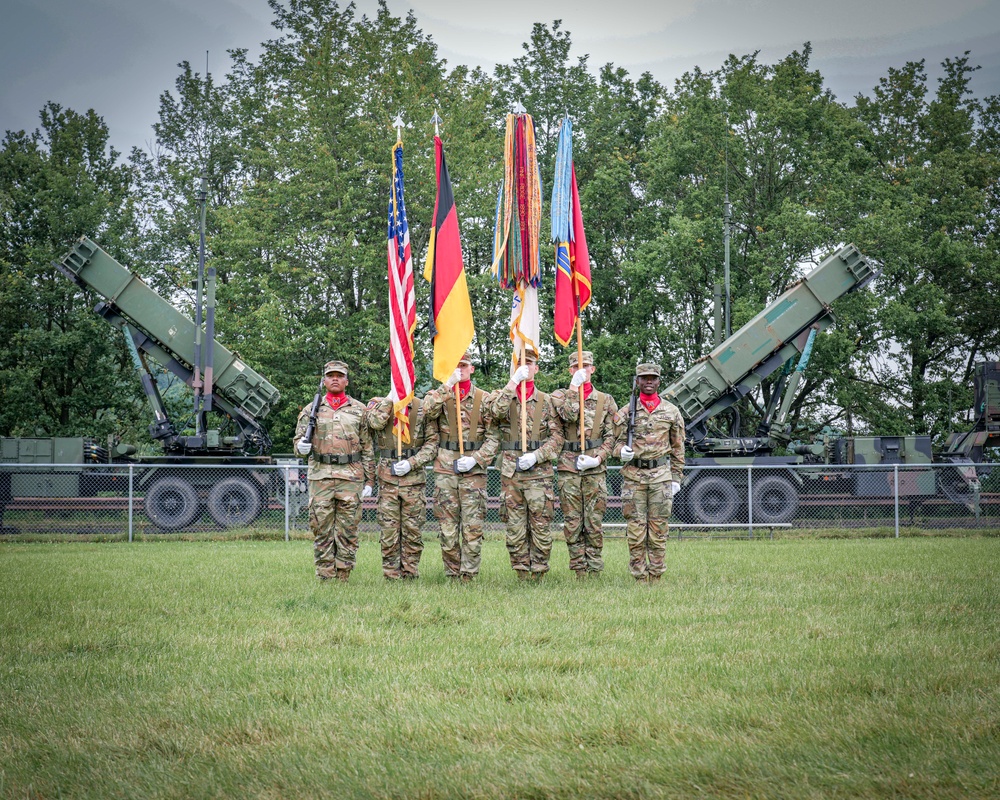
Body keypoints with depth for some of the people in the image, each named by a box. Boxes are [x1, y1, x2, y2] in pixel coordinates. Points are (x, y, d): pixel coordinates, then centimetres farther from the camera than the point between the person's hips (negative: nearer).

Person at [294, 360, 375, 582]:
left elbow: (368, 449, 10)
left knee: (348, 530, 0)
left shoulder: (359, 410, 10)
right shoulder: (311, 410, 10)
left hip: (351, 477, 0)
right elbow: (298, 439, 10)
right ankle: (324, 577, 4)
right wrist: (301, 446, -15)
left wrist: (369, 481, 5)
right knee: (321, 529, -1)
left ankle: (343, 577, 5)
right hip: (320, 475, 0)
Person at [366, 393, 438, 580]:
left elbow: (432, 442, 2)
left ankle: (410, 575, 10)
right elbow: (376, 423, -17)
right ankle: (391, 577, 6)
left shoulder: (423, 407, 4)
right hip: (387, 478, 0)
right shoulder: (378, 404, 6)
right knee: (389, 531, 0)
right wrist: (390, 398, -12)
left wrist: (411, 463, -11)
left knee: (412, 530, 3)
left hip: (414, 477, 0)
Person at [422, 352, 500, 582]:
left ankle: (468, 576, 2)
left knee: (473, 527, -4)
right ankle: (452, 575, 9)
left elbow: (494, 436, 3)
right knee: (447, 528, 1)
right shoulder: (439, 395, 8)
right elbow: (428, 410, -16)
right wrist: (448, 385, -17)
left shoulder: (483, 398, 6)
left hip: (474, 470, -1)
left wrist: (475, 459, -10)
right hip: (445, 470, 1)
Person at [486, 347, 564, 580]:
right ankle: (521, 573, 9)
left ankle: (538, 574, 4)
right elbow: (496, 411, -15)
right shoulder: (502, 395, 9)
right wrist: (514, 382, -17)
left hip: (539, 471, -1)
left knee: (541, 526, -3)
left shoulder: (546, 401, 9)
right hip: (510, 472, 1)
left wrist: (536, 456, -12)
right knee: (515, 527, 2)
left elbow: (557, 437, 3)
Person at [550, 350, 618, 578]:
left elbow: (611, 436, 7)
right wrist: (574, 387, -11)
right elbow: (569, 414, -14)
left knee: (594, 522, 0)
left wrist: (599, 458, -8)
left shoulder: (606, 401, 11)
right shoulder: (560, 395, 8)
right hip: (568, 467, 0)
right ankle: (579, 569, 5)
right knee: (572, 522, 0)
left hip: (595, 469, 0)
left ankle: (595, 569, 5)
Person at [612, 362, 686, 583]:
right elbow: (617, 441, 10)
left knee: (659, 527, 1)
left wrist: (676, 478, 8)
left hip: (661, 474, 1)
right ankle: (639, 576, 3)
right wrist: (622, 451, -14)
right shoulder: (625, 412, 5)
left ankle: (656, 575, 7)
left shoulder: (671, 412, 9)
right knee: (635, 527, -2)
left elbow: (677, 448, 12)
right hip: (633, 475, -1)